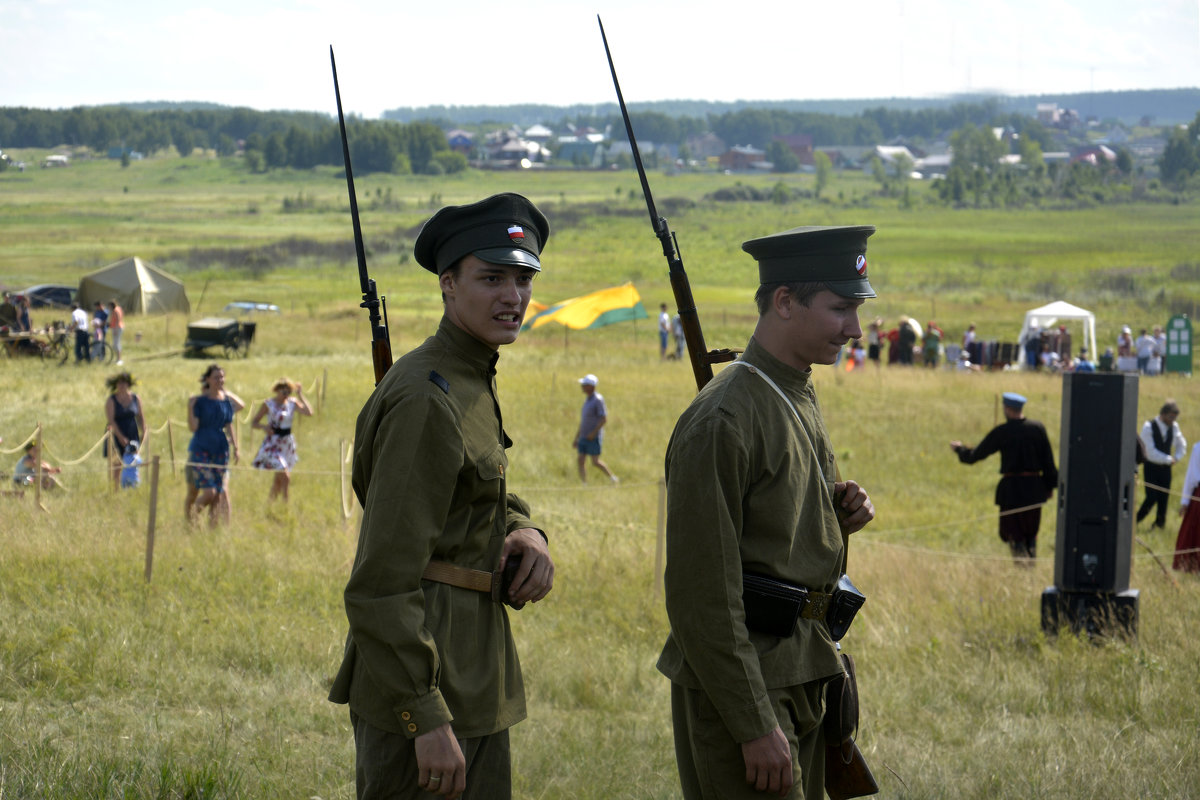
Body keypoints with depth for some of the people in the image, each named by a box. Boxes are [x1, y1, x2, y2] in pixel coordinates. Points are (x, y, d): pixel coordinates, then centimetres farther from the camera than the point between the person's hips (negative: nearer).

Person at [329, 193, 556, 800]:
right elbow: (383, 580, -23)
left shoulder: (473, 385, 11)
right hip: (422, 681, -10)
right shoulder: (426, 401, -19)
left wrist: (526, 534, 0)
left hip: (470, 673, 10)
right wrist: (426, 719, -25)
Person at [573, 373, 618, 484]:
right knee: (581, 461, -1)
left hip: (594, 437, -8)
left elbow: (604, 419, -19)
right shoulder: (587, 400, 14)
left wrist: (593, 433, -24)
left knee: (595, 462, -5)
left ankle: (612, 477, 13)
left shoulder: (598, 399, -13)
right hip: (583, 437, 8)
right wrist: (576, 438, 19)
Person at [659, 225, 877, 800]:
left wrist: (839, 515, 2)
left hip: (801, 675, 9)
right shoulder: (722, 421, -18)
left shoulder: (801, 401, 12)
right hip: (740, 684, -9)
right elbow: (701, 590, -21)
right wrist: (754, 726, -22)